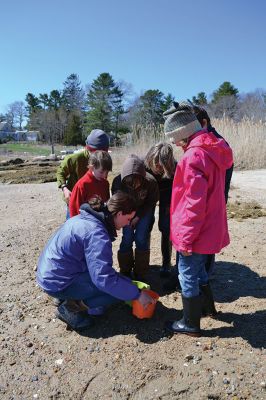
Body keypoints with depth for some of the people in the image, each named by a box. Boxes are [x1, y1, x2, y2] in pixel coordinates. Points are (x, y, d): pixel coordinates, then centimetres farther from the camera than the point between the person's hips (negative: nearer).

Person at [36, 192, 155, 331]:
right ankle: (71, 308, -3)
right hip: (58, 283, -9)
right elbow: (104, 278, -30)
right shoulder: (97, 233, -25)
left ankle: (70, 298, 12)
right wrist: (137, 294, -19)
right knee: (117, 288, -13)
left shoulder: (86, 217, 4)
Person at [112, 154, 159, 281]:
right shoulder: (118, 181, -32)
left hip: (144, 210, -1)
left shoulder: (151, 182, -33)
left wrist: (138, 216, -14)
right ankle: (125, 272, 16)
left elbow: (151, 202, -12)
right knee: (127, 239, -5)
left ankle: (140, 274, 11)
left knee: (141, 239, -7)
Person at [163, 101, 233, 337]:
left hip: (197, 231, -9)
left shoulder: (194, 155, -23)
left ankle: (191, 324, 26)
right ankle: (207, 306, 45)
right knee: (197, 269, 26)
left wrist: (186, 238, -17)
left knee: (188, 275, 8)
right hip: (211, 228, 9)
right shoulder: (214, 150, 7)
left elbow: (195, 204, -25)